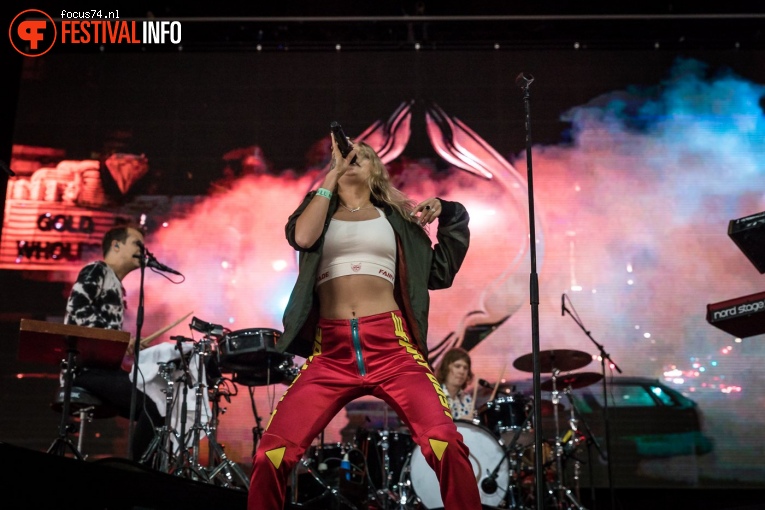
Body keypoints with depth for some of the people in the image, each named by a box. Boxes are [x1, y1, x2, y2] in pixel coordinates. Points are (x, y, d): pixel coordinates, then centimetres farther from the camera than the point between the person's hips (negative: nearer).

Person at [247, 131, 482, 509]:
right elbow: (301, 237, -4)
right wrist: (332, 174, 3)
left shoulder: (395, 216, 21)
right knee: (270, 453, -14)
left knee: (446, 444, -23)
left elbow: (439, 273, 18)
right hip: (331, 350, 1)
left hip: (391, 344, 0)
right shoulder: (320, 210, 20)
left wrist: (448, 215, 10)